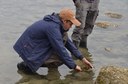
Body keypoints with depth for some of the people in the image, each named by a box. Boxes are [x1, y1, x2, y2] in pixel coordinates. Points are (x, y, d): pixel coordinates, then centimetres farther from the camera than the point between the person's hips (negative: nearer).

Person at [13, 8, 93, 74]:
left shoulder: (56, 22, 4)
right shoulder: (53, 27, -26)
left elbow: (68, 42, 10)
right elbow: (60, 49, -25)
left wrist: (82, 58, 7)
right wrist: (73, 66, -16)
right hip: (29, 50, -9)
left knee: (64, 36, 2)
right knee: (61, 58, -21)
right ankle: (27, 65, -8)